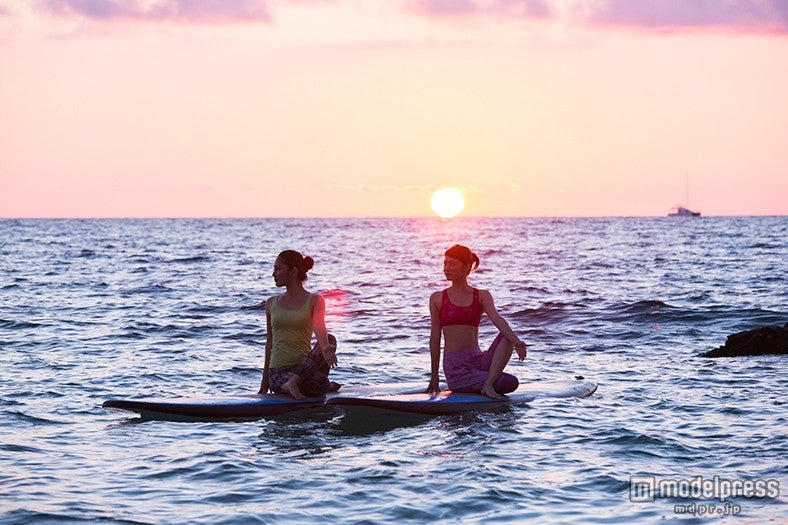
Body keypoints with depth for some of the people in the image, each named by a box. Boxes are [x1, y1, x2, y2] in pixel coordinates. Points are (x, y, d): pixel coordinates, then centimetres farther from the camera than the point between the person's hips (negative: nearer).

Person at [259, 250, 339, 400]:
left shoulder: (314, 301, 4)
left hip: (304, 366, 1)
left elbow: (319, 326, -17)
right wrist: (264, 383, 15)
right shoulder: (271, 304, 13)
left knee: (331, 339, -31)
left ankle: (294, 382, -30)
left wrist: (325, 347, -40)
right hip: (278, 371, -1)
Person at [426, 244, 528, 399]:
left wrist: (516, 341, -30)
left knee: (506, 336, -26)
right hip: (455, 367, -4)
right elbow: (435, 338, 6)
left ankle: (488, 385, -27)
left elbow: (497, 319, -10)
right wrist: (434, 376, 5)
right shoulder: (437, 299, 5)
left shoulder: (482, 296, 9)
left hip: (478, 360, 4)